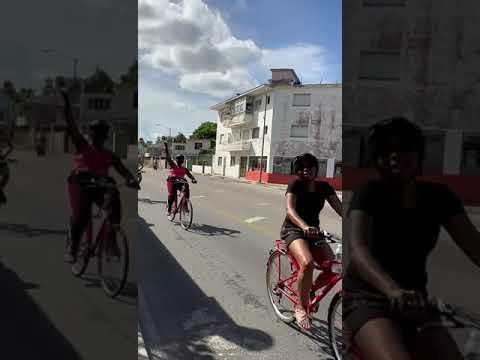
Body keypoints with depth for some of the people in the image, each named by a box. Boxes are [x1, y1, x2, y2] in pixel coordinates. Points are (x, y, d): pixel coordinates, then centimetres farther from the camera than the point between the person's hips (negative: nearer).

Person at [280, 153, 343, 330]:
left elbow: (339, 208, -7)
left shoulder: (324, 187, 2)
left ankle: (308, 290, 16)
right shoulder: (295, 185, -11)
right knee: (307, 263, -32)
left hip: (314, 232, 5)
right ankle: (301, 307, -10)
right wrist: (305, 227, -45)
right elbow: (290, 210, -26)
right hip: (293, 230, -5)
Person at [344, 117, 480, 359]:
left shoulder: (438, 197, 2)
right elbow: (357, 249, -27)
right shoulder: (370, 194, -12)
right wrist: (393, 290, -46)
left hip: (414, 302, 5)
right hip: (367, 299, -5)